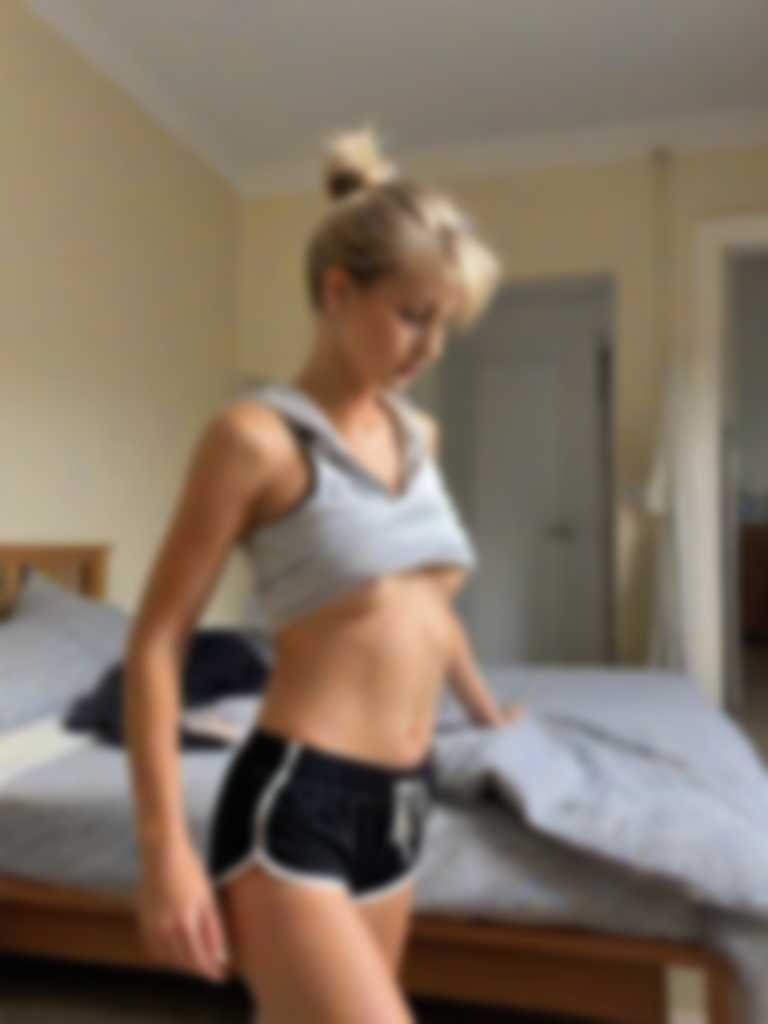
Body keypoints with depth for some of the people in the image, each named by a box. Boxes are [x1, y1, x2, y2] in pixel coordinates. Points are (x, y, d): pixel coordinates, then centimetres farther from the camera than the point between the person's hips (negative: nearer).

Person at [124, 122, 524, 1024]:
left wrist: (482, 707, 34)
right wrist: (163, 847, -13)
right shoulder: (257, 435, -12)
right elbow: (155, 643, -10)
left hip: (400, 805, 7)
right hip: (292, 808, -6)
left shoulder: (418, 434, 8)